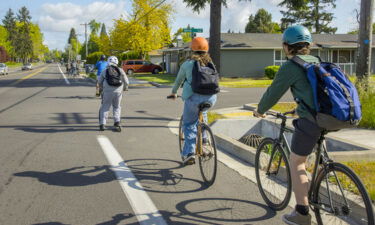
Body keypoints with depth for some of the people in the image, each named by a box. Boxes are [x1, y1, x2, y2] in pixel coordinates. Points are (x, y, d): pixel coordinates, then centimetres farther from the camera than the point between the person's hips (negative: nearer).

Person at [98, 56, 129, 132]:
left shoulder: (105, 71, 6)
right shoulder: (120, 70, 7)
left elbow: (99, 81, 15)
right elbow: (126, 82, 11)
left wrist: (102, 87, 36)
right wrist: (125, 88, 32)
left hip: (107, 91, -1)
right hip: (118, 91, 1)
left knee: (105, 108, 10)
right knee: (117, 107, 18)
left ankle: (102, 124, 5)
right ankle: (117, 122, 8)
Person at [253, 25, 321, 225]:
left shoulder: (290, 67, -3)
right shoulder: (316, 62, 18)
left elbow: (273, 93, 4)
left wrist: (260, 111, 22)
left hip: (311, 121, -7)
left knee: (296, 163, 7)